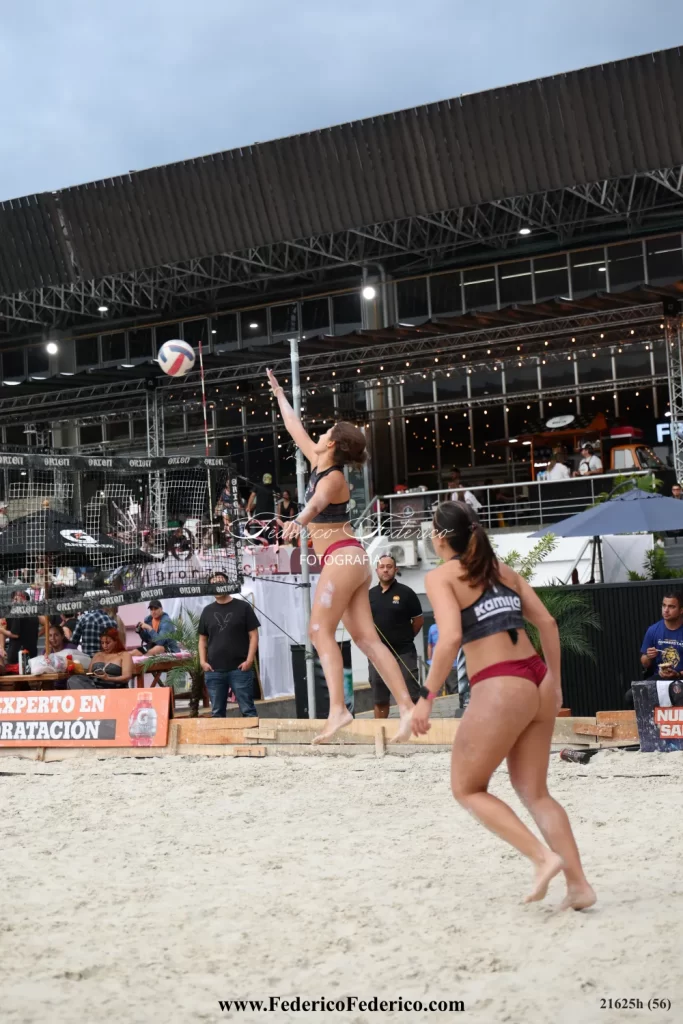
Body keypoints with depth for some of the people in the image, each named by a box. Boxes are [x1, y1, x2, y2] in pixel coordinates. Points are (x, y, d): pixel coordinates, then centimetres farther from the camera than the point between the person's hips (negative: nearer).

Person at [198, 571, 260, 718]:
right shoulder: (207, 611, 12)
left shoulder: (243, 607, 2)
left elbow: (253, 635, 0)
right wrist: (202, 661, 3)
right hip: (213, 670, 3)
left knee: (247, 710, -2)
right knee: (217, 712, 8)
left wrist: (249, 660, -9)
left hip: (239, 669, -3)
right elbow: (203, 639, 17)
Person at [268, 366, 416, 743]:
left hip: (342, 557, -9)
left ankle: (338, 708, -22)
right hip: (350, 559, 9)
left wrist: (300, 520, -56)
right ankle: (406, 707, -5)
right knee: (366, 638, 2)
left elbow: (317, 502, -36)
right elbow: (295, 429, 27)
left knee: (320, 630, -13)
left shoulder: (333, 478, -12)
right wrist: (279, 394, 38)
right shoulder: (319, 465, 13)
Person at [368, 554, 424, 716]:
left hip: (404, 654, -4)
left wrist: (405, 638, 4)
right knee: (379, 700, 10)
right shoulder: (369, 595, 8)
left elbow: (419, 619, 3)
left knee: (411, 697, -2)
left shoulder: (406, 593, -3)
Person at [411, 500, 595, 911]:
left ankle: (543, 856, -3)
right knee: (535, 792, 17)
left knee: (467, 789, 11)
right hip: (537, 685, 7)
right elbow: (548, 623, 14)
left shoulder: (442, 576, -3)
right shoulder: (503, 571, 16)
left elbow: (450, 638, -17)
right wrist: (554, 681, 23)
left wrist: (426, 697, -12)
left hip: (499, 690, -7)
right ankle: (579, 884, 11)